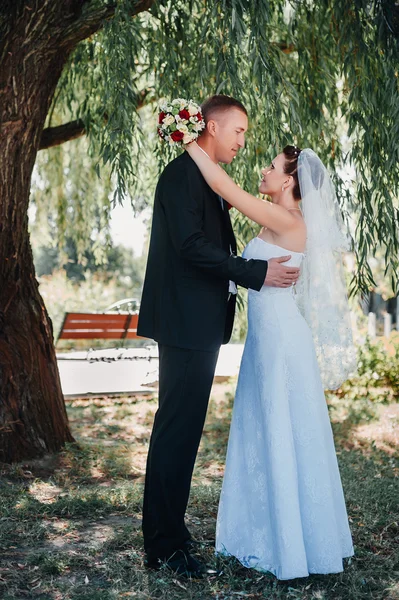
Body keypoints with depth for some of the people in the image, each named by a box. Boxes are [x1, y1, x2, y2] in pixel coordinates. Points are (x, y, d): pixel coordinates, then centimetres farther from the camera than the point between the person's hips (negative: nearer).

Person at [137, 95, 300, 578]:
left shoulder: (208, 179, 20)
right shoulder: (182, 173, -11)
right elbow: (192, 247, -20)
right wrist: (257, 272, -18)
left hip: (201, 324, 10)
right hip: (186, 322, -10)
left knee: (182, 429, 15)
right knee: (176, 430, -4)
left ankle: (167, 527, 27)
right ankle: (163, 546, 6)